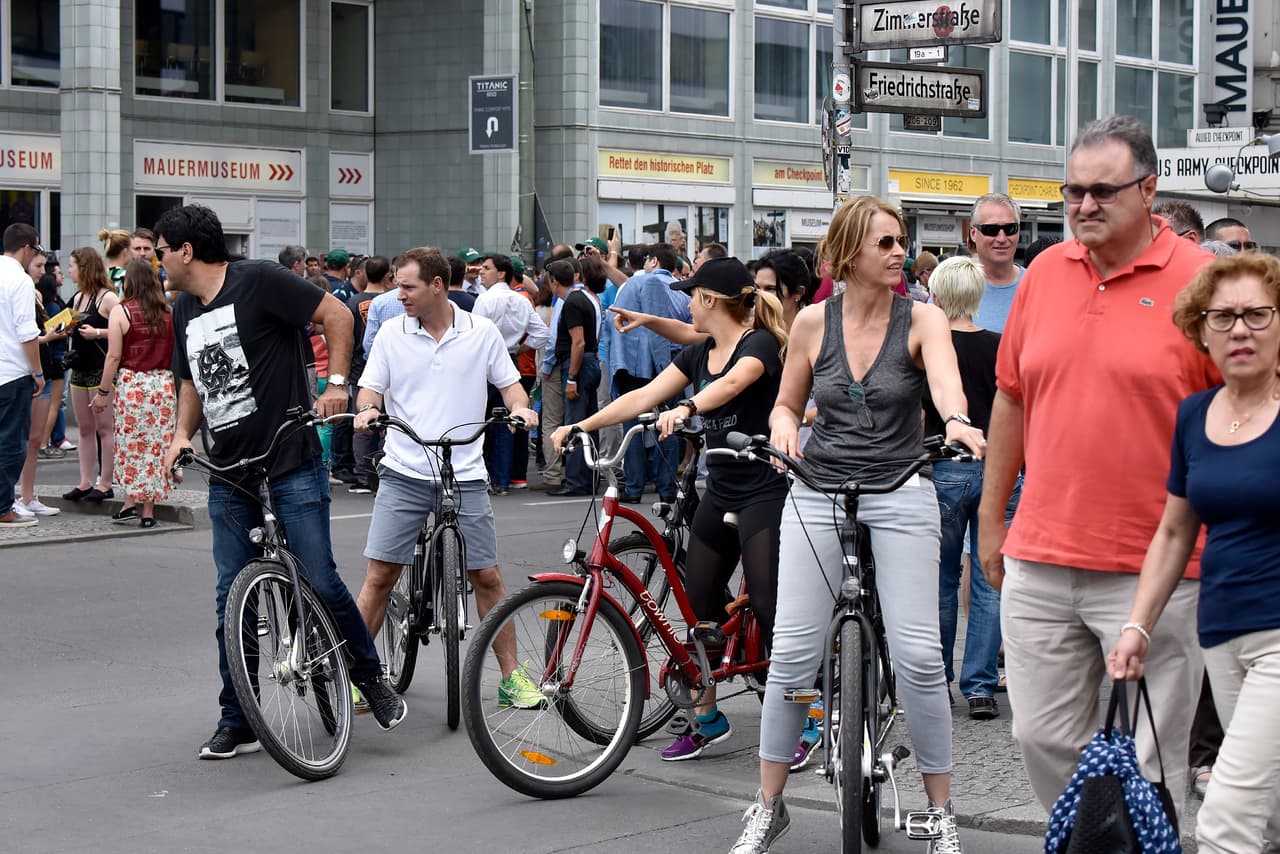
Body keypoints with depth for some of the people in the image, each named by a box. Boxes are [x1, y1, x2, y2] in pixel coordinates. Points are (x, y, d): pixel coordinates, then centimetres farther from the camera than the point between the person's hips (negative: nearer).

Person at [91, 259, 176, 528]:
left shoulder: (121, 311, -4)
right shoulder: (169, 313, 4)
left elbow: (114, 356, -6)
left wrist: (103, 391, 1)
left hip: (131, 383, -3)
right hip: (164, 383, 3)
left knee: (130, 446, 8)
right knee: (157, 447, 6)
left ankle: (130, 502, 3)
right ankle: (148, 511, 9)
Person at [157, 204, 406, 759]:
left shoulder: (258, 281, -10)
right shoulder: (185, 312, 13)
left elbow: (336, 314, -10)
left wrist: (335, 382, -16)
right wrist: (181, 434, 6)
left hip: (291, 467, -6)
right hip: (228, 474, 7)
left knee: (321, 582, -5)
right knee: (232, 599, 5)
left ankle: (371, 676, 19)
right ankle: (236, 723, 12)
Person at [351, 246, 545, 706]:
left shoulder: (482, 332, 2)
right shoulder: (391, 332, 3)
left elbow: (509, 383, 9)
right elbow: (370, 388, 4)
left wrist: (519, 407, -11)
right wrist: (367, 409, -18)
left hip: (465, 475, 0)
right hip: (404, 474, 0)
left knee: (487, 576, 3)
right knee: (380, 575, -3)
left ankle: (512, 676, 14)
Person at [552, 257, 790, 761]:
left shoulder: (760, 343, -12)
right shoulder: (699, 354, 12)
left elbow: (731, 383, -33)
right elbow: (644, 396, 8)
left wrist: (686, 407, -50)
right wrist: (580, 425, 0)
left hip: (764, 488, -8)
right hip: (720, 489, 9)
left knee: (768, 606, -12)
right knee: (698, 600, 9)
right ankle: (707, 719, 21)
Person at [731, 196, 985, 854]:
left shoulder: (922, 319, -3)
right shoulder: (814, 322, 3)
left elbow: (945, 380, -23)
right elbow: (786, 405, 13)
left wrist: (956, 421, -45)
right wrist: (783, 429, -10)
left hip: (900, 494, -1)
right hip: (818, 492, 2)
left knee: (918, 653, -8)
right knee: (792, 651, -1)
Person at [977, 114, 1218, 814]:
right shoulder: (1044, 273, 8)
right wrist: (991, 519, 16)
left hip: (1152, 571, -4)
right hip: (1037, 565, 5)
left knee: (1150, 764, 3)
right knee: (1043, 737, 11)